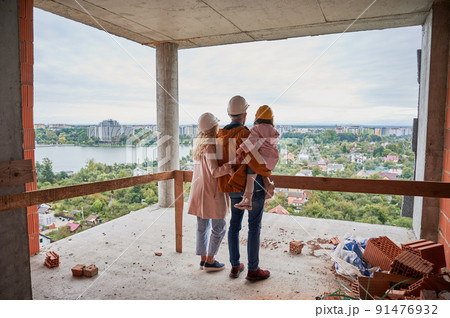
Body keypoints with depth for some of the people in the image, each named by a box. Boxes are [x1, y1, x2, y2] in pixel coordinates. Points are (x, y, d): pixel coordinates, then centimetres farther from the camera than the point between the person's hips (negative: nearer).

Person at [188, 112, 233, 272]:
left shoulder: (198, 144, 8)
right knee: (219, 227, 5)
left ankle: (203, 259, 25)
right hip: (211, 191, -9)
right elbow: (215, 172, -26)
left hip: (198, 190, 9)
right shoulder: (210, 146, -19)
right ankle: (210, 261, 14)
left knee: (202, 226, 14)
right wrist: (232, 165, -35)